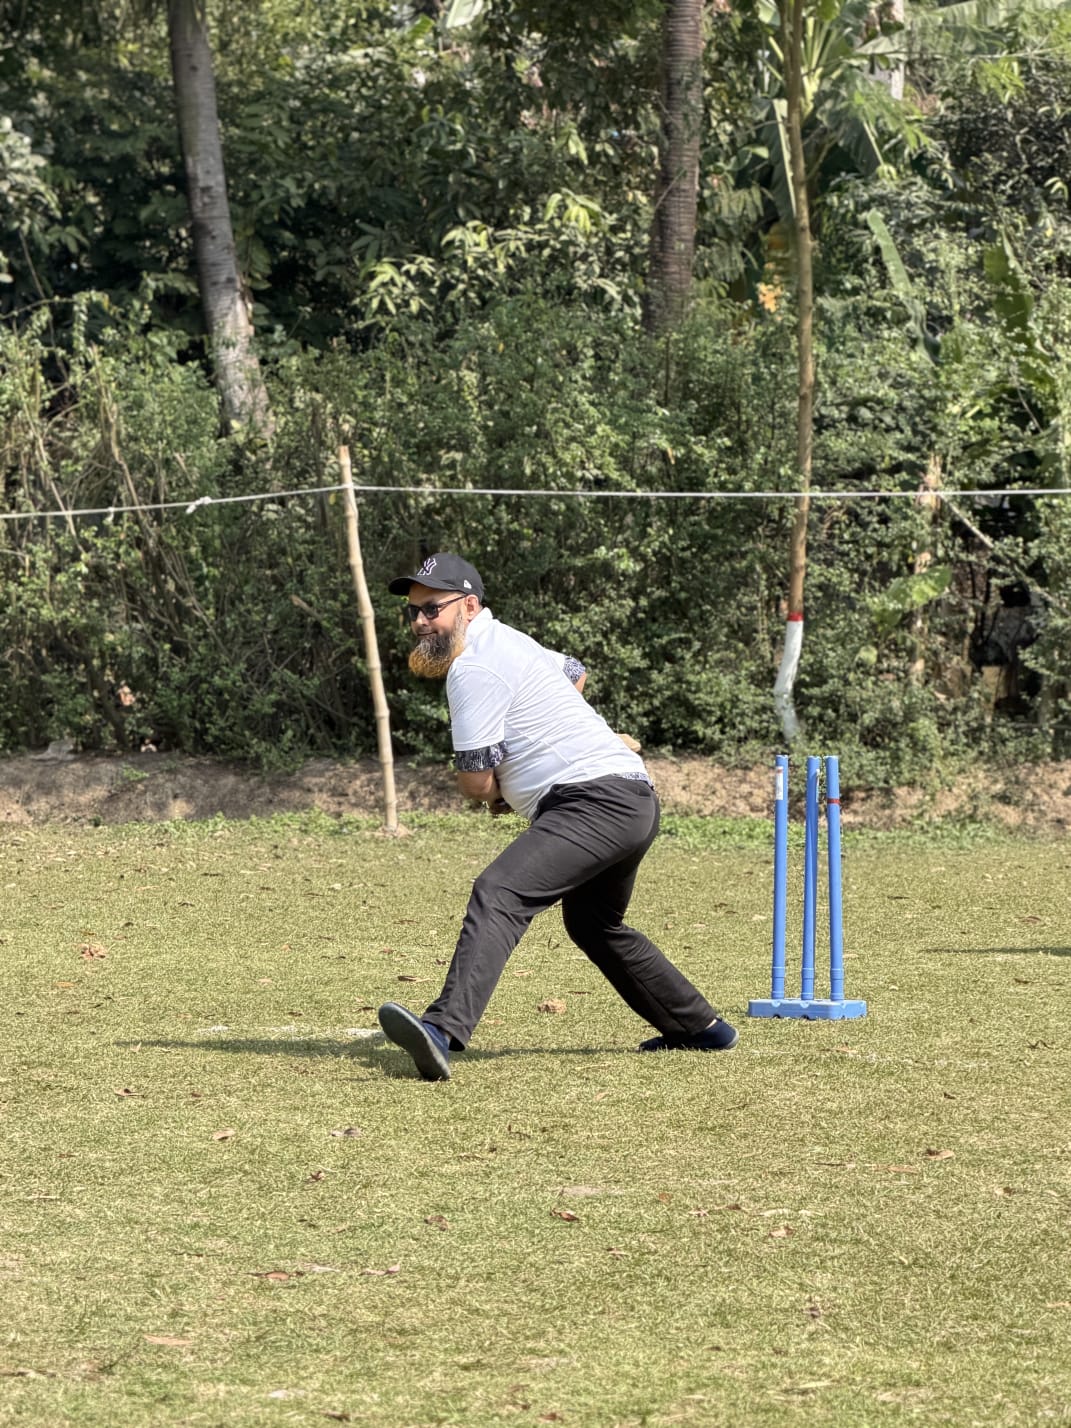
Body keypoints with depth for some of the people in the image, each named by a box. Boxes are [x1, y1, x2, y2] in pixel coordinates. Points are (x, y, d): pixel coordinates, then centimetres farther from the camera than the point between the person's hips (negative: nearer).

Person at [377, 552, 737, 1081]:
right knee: (594, 924, 32)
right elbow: (573, 671, 41)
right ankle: (700, 1028, 42)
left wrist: (496, 793, 12)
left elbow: (477, 782, -12)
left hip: (594, 800, -11)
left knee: (498, 894, -27)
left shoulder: (473, 669, -11)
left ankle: (443, 1031, -47)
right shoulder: (504, 639, 20)